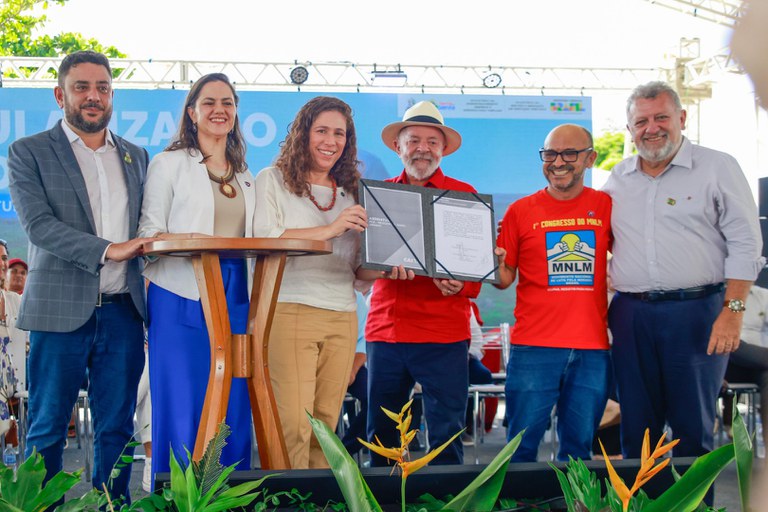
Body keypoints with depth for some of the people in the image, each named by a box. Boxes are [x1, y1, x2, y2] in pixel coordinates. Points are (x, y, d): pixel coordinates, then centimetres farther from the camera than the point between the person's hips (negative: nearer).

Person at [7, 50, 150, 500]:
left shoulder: (136, 156, 15)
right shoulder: (29, 153, 2)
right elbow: (39, 225, -11)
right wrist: (107, 250, -21)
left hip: (123, 311, 4)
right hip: (61, 310, -3)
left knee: (117, 428, 8)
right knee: (47, 428, 3)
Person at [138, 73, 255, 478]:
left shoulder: (244, 174, 19)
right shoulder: (169, 163, 4)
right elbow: (148, 232, -2)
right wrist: (190, 240, -21)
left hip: (233, 299, 5)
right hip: (182, 297, -5)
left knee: (234, 411, 2)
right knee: (182, 411, -6)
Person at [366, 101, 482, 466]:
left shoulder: (463, 195, 7)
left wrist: (460, 285, -18)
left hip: (443, 333, -2)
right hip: (385, 329, 3)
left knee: (446, 432, -2)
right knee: (380, 434, 8)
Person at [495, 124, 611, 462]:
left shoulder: (605, 206, 7)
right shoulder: (520, 211, 3)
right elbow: (504, 278, 6)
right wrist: (495, 262, -15)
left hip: (592, 348, 2)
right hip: (533, 346, -1)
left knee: (578, 449, 10)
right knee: (522, 447, 1)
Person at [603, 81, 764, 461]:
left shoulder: (717, 167, 1)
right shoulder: (618, 179, 14)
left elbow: (745, 245, -3)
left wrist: (732, 312, -12)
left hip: (696, 312, -4)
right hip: (630, 314, 4)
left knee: (693, 428, 1)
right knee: (636, 427, 10)